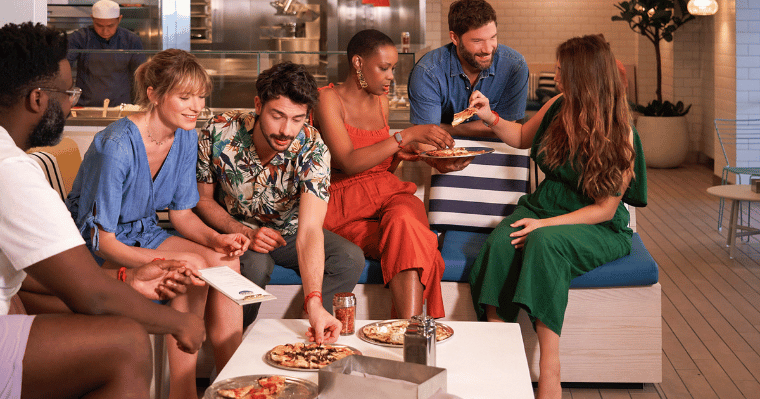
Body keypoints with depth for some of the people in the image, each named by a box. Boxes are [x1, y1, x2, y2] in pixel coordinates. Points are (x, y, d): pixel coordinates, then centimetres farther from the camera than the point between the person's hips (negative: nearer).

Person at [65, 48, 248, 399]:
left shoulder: (185, 138, -4)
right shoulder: (116, 146, -27)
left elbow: (181, 212, 4)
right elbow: (100, 240, -24)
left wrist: (216, 239, -17)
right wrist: (168, 262, -35)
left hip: (144, 232, 7)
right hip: (95, 250, -7)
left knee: (226, 262, -16)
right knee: (192, 268, -27)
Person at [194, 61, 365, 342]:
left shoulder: (313, 149, -26)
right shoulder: (219, 132, -23)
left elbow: (309, 229, -37)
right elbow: (202, 198, -7)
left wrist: (314, 303, -51)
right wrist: (244, 232, -26)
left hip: (288, 232, 1)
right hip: (236, 230, -1)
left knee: (350, 258, -22)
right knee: (255, 263, -35)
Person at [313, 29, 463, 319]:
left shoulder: (380, 100, 17)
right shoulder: (329, 99, -4)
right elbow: (348, 163, -19)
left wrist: (399, 153, 3)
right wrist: (406, 136, -21)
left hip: (388, 192, 4)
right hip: (346, 203, -4)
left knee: (404, 218, -33)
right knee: (407, 239, -32)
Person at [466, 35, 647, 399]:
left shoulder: (619, 134, -14)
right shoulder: (557, 108, 2)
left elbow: (605, 209, -14)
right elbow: (523, 137, 25)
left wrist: (545, 224, -23)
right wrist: (491, 118, 8)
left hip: (598, 229, -5)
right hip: (543, 205, 5)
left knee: (544, 243, -38)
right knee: (499, 244, -28)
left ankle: (549, 369, -35)